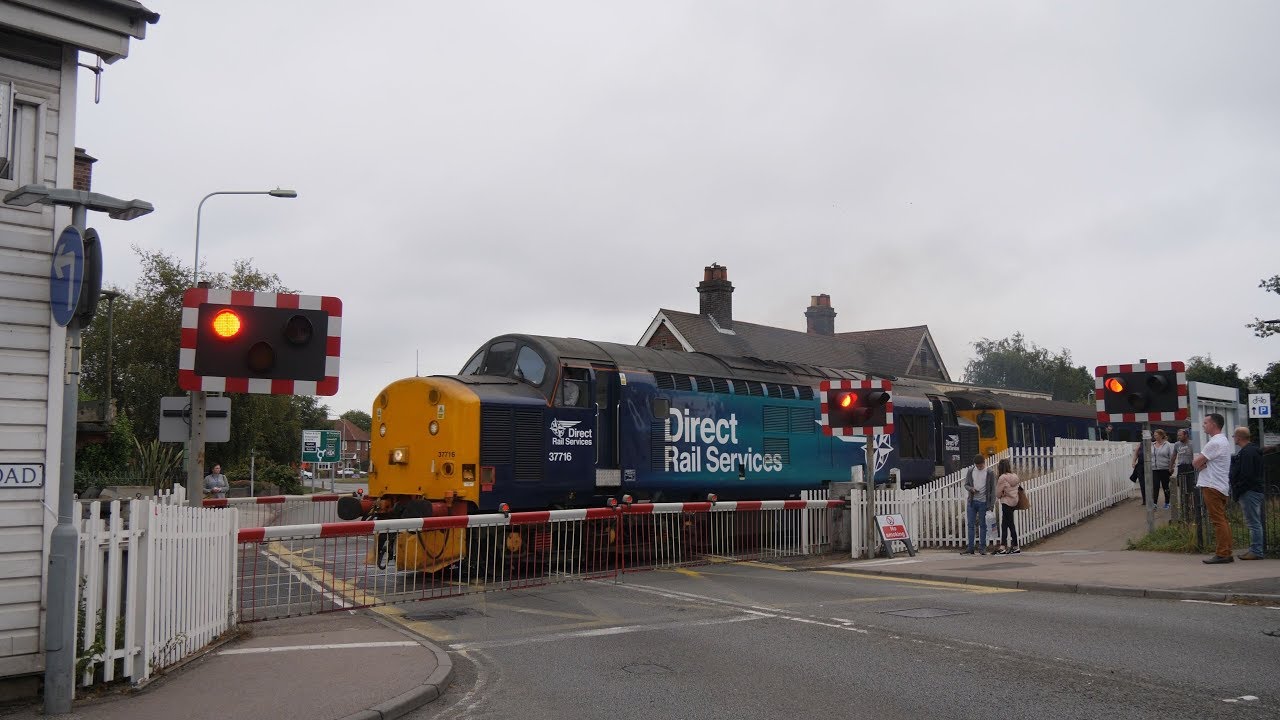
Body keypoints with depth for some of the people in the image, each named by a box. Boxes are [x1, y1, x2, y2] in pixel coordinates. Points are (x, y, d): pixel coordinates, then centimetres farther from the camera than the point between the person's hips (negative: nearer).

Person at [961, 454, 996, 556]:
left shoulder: (990, 473, -1)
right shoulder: (970, 472, 8)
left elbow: (993, 488, -2)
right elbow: (966, 484, 13)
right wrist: (971, 489, -10)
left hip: (983, 502, -3)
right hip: (972, 501, 3)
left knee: (983, 525, 3)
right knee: (970, 524, 2)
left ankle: (982, 547, 10)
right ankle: (970, 548, 6)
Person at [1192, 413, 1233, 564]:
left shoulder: (1215, 443, -16)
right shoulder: (1223, 441, 19)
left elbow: (1196, 463, -15)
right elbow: (1199, 463, 15)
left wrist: (1199, 463, 4)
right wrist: (1202, 463, -5)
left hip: (1212, 486, -10)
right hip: (1221, 486, 10)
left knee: (1218, 520, -9)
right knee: (1222, 520, 12)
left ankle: (1222, 554, -9)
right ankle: (1226, 552, 15)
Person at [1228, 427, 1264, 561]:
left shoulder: (1247, 452, -17)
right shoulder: (1252, 450, 18)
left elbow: (1246, 476, -22)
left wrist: (1236, 492, -15)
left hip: (1249, 492, -11)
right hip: (1255, 490, 11)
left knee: (1253, 522, -8)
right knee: (1254, 522, 14)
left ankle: (1256, 552, -6)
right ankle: (1255, 550, 19)